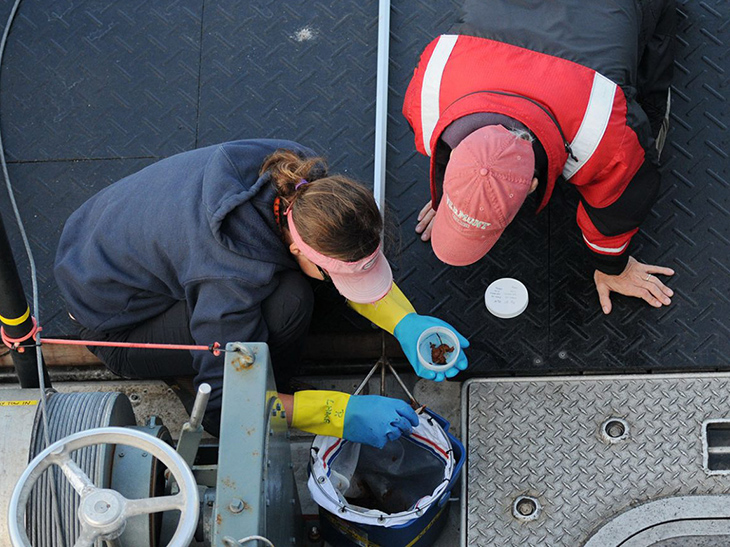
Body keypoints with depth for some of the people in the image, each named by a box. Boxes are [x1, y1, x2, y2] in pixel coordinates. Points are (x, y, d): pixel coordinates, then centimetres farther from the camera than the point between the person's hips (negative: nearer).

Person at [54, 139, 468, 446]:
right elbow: (223, 407, -32)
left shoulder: (301, 179, -20)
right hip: (117, 323, -7)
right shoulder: (235, 279, -39)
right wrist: (345, 414, -33)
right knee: (289, 301, -30)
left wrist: (405, 322, -16)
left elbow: (356, 256, -1)